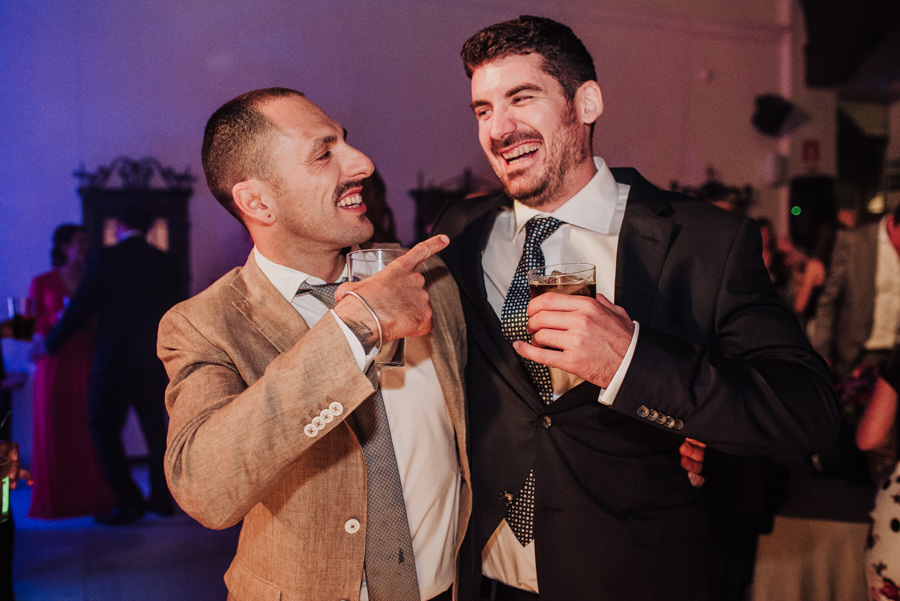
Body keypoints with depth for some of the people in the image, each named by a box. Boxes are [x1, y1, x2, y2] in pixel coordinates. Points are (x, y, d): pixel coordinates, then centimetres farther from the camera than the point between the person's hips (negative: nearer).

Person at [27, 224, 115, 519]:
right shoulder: (42, 283, 6)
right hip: (56, 364, -2)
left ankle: (91, 495, 5)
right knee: (56, 431, -1)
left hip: (88, 364, 2)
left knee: (89, 428, -3)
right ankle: (55, 500, 8)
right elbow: (34, 325, 3)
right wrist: (59, 317, -13)